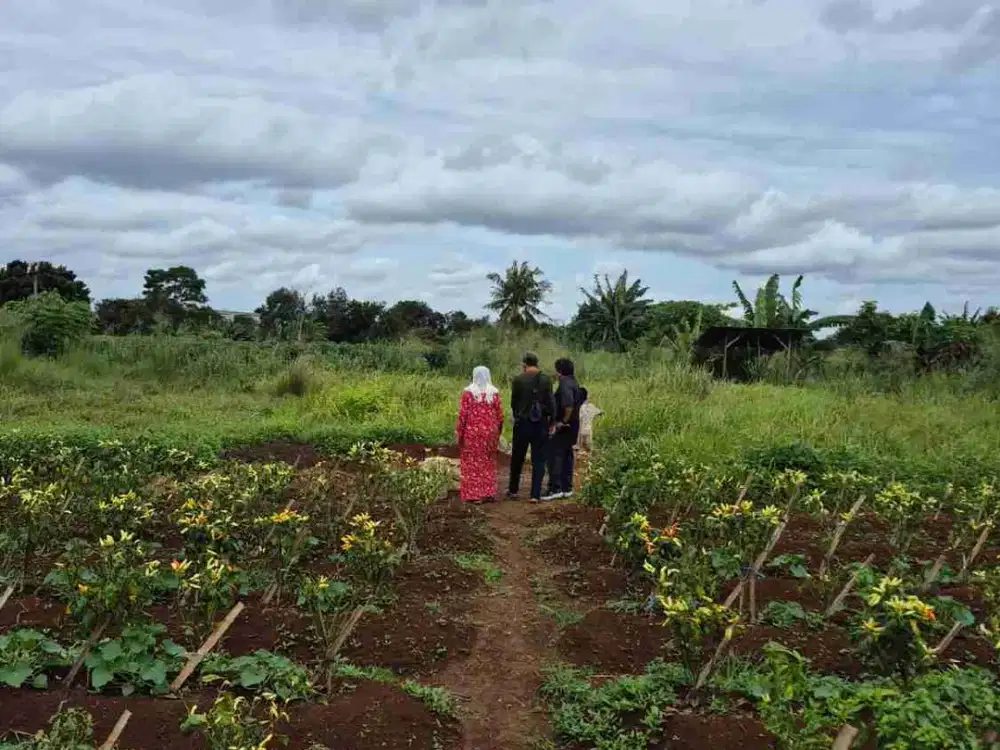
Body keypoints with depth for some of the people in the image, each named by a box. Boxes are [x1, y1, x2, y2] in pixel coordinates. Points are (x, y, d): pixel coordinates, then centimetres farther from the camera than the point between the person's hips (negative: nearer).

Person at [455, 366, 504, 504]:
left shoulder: (468, 392, -7)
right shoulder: (494, 393, 0)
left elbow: (462, 414, -8)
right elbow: (500, 415, 1)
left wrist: (459, 433, -1)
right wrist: (498, 433, 11)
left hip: (472, 432, -2)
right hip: (490, 432, 2)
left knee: (472, 463, 6)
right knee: (488, 463, 13)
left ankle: (473, 494, 6)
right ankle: (488, 493, 15)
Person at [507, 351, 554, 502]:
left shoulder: (518, 380, -6)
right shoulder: (546, 380, -4)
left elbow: (513, 403, 1)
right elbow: (551, 403, -5)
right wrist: (551, 421, 5)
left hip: (522, 423, 0)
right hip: (541, 424, 0)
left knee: (517, 458, 15)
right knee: (538, 460, 7)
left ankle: (513, 490, 25)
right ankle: (535, 495, 5)